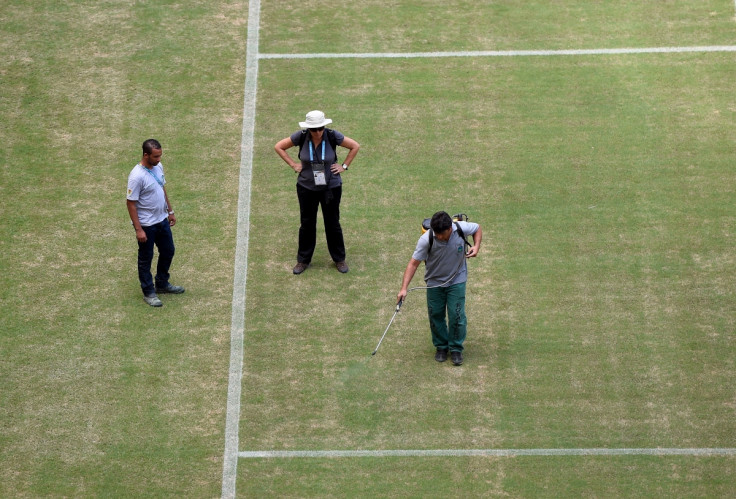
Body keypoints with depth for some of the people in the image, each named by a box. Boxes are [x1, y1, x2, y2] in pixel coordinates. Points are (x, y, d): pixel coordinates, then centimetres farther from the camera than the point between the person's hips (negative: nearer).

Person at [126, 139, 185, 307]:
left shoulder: (158, 167, -2)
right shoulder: (137, 176, -27)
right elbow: (131, 203, -22)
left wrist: (170, 211, 19)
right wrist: (138, 230, -21)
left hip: (162, 220, 8)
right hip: (146, 225, -8)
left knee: (168, 251, 21)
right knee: (145, 259, 8)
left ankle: (162, 284, 40)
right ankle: (148, 292, 23)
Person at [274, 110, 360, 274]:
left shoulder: (332, 136, -15)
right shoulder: (301, 137, -14)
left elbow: (355, 146, -1)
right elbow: (278, 147, 0)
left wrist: (344, 166, -4)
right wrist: (293, 164, -5)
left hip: (331, 187, -1)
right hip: (307, 187, 1)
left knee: (333, 223, 9)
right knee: (307, 224, 10)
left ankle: (339, 259, 24)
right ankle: (303, 260, 24)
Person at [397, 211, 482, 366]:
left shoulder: (462, 229, -24)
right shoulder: (426, 240, -29)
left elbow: (477, 228, 0)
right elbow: (413, 263, -25)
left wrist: (476, 246, -18)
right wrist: (404, 288, -32)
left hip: (456, 281, 0)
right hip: (435, 282, 0)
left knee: (457, 315, -4)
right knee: (435, 314, 5)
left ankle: (456, 349, 15)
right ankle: (441, 346, 26)